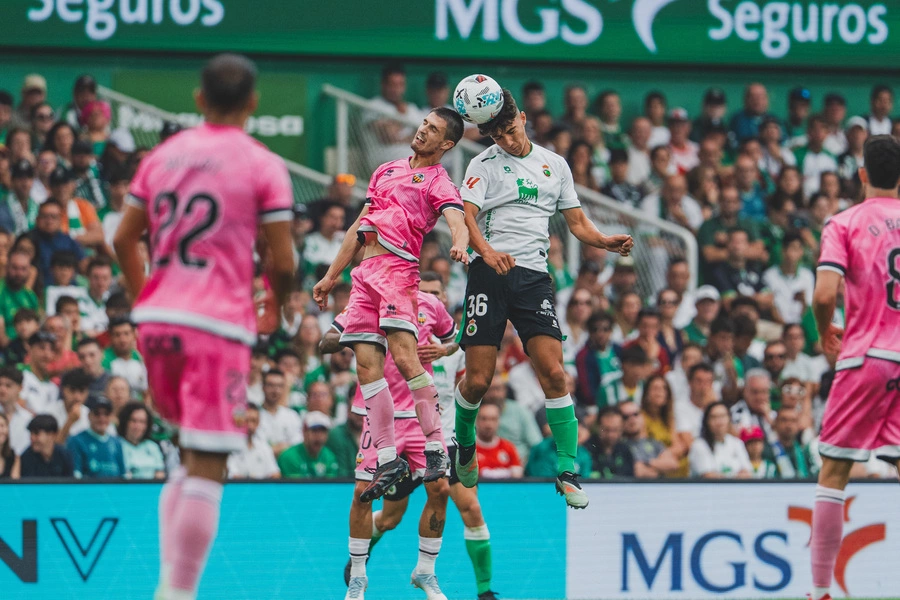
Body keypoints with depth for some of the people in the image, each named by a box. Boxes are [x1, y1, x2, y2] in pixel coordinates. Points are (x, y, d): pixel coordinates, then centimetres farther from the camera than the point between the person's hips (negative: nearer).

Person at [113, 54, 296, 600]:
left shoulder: (163, 156, 11)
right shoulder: (263, 166, -4)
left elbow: (124, 239, 12)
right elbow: (283, 262, -7)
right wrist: (278, 305, 13)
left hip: (157, 317, 6)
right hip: (218, 325, -6)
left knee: (192, 457, 22)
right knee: (208, 468, -3)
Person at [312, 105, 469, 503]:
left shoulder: (438, 183, 5)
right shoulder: (387, 171, 26)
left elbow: (456, 219, -15)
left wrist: (460, 244, -39)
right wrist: (331, 276, 28)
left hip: (397, 267, -7)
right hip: (364, 272, 7)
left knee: (404, 356, -22)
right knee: (367, 364, -3)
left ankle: (436, 449, -18)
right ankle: (388, 460, -1)